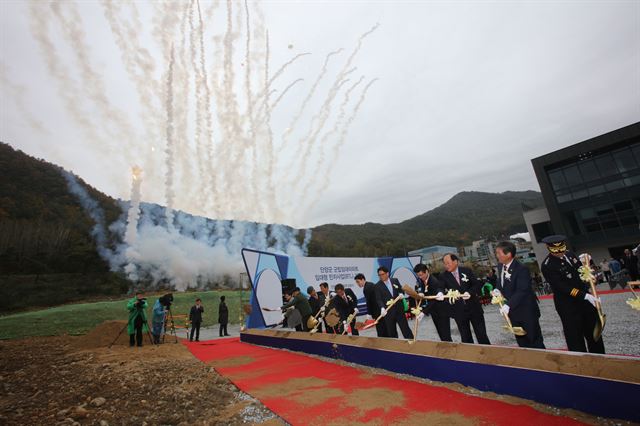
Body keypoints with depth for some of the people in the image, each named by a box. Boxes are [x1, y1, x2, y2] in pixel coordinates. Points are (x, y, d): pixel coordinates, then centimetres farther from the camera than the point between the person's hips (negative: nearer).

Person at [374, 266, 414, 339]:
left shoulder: (395, 280, 5)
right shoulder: (377, 286, -5)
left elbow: (401, 290, 14)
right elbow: (378, 299, -10)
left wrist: (401, 293, -10)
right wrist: (382, 308, -27)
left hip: (399, 309, 2)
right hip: (388, 311, -2)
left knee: (405, 328, 8)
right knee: (391, 332, 7)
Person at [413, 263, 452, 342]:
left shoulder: (435, 282, -26)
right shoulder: (420, 281, -4)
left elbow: (433, 300, -29)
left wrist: (424, 312, -34)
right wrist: (420, 294, -19)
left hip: (442, 311, -7)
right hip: (434, 311, 7)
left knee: (445, 335, -4)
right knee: (441, 335, 14)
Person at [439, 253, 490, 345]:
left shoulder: (467, 271, -1)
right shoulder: (443, 276, -4)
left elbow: (477, 284, -3)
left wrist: (470, 292, -22)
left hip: (474, 307, 0)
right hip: (459, 311, 0)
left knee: (482, 335, 12)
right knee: (465, 338, 11)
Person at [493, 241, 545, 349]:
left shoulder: (521, 269, -23)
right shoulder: (501, 267, 2)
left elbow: (521, 291, -28)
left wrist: (508, 305, -35)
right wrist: (497, 290, -6)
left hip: (527, 312, -7)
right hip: (513, 312, 7)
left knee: (535, 342, 7)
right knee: (522, 343, 17)